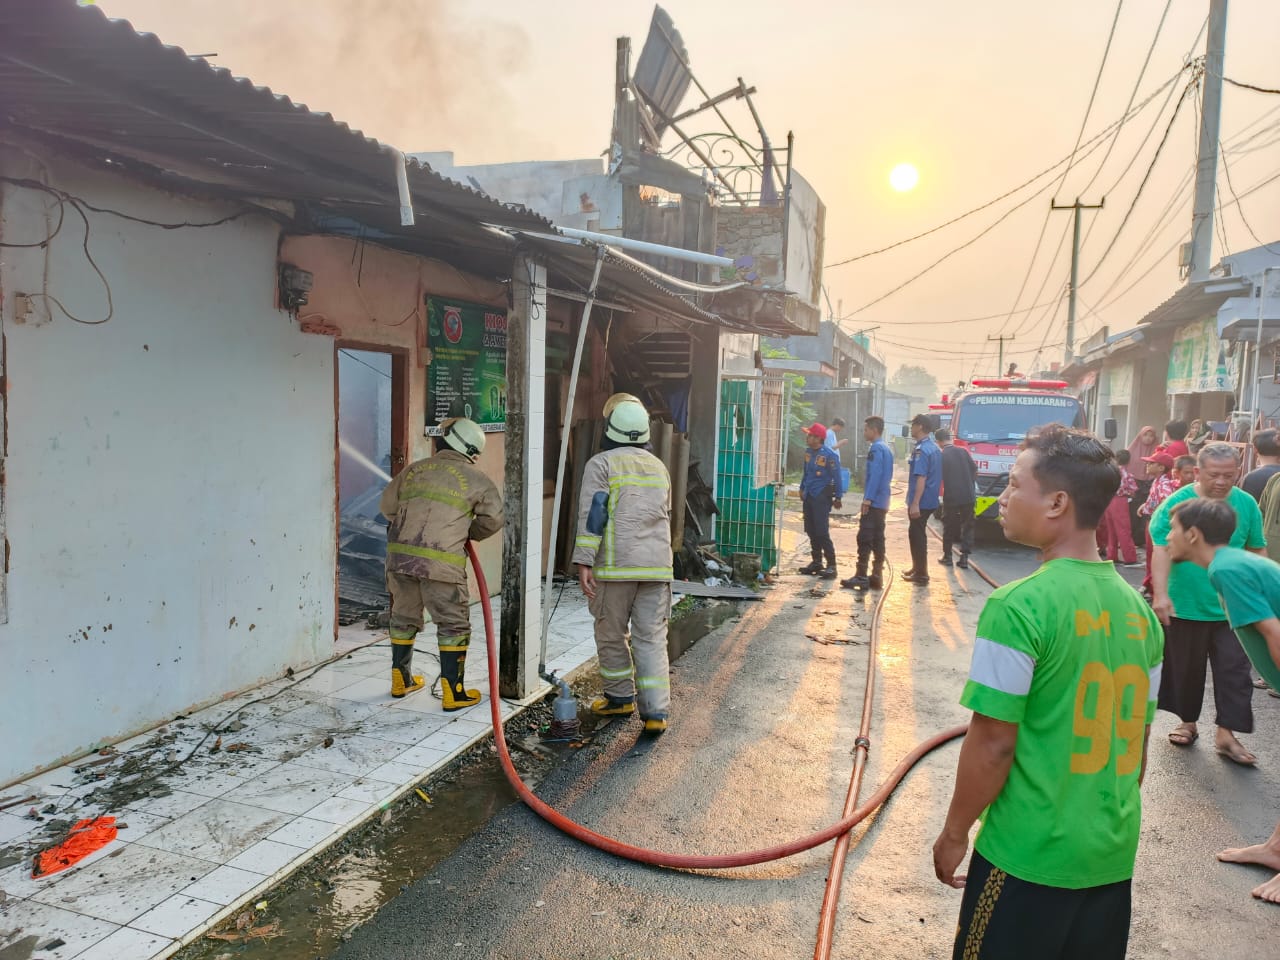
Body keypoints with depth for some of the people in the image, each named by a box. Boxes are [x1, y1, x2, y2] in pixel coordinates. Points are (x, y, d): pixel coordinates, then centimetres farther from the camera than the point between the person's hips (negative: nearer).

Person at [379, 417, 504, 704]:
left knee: (404, 617, 22)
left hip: (399, 554, 5)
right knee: (453, 625, 7)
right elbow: (493, 520, 5)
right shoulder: (476, 478, 3)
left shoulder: (414, 470, 14)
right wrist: (468, 533, 23)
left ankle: (401, 680, 35)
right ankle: (453, 693, 10)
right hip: (441, 562, -5)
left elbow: (387, 505, 18)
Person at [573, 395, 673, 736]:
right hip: (657, 566, 5)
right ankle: (656, 711, 0)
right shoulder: (659, 467, 17)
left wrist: (584, 561, -14)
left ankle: (620, 697, 26)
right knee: (651, 638, 5)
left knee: (612, 635, 13)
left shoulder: (601, 464, -1)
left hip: (616, 565, -4)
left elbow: (592, 514, -12)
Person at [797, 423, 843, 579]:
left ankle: (831, 566, -4)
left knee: (822, 532, -10)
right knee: (811, 531, 11)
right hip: (808, 496, 7)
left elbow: (836, 477, -11)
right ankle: (816, 562, 22)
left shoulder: (830, 455, -14)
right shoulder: (808, 452, 7)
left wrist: (837, 497, -9)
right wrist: (802, 489, 23)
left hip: (822, 497, -7)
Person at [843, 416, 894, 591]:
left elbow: (875, 475, -20)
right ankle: (877, 576, 13)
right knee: (878, 538, 11)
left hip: (873, 502, -9)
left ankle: (861, 576, -8)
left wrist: (867, 498, -21)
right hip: (882, 503, 9)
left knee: (864, 538, -8)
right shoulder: (887, 448, 17)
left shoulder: (876, 448, -12)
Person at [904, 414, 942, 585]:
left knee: (917, 535, -1)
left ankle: (921, 575, 4)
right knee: (917, 533, 19)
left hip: (921, 502, -9)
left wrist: (915, 503, -25)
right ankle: (917, 568, 30)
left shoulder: (921, 450, -17)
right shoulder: (935, 448, 12)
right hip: (930, 500, 9)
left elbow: (921, 478, -23)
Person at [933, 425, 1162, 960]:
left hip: (1030, 854, -6)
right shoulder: (1138, 609, 0)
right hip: (1114, 855, 6)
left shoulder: (1019, 606, -21)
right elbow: (1136, 744, 9)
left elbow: (993, 744, -18)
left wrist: (954, 834, -4)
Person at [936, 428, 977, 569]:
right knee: (968, 527, 10)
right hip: (968, 496, 3)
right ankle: (964, 558, 4)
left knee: (948, 527, 13)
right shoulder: (963, 451, 3)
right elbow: (974, 469, 9)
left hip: (951, 497, -3)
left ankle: (947, 556, 21)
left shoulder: (941, 456, -8)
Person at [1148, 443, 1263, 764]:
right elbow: (1163, 550, -16)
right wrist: (1160, 594, -24)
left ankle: (1226, 733, 15)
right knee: (1186, 668, 11)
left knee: (1234, 670, 4)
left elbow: (1256, 552, 9)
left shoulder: (1246, 504, -1)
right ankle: (1188, 722, 29)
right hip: (1184, 605, -2)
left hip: (1232, 607, 2)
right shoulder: (1177, 502, -11)